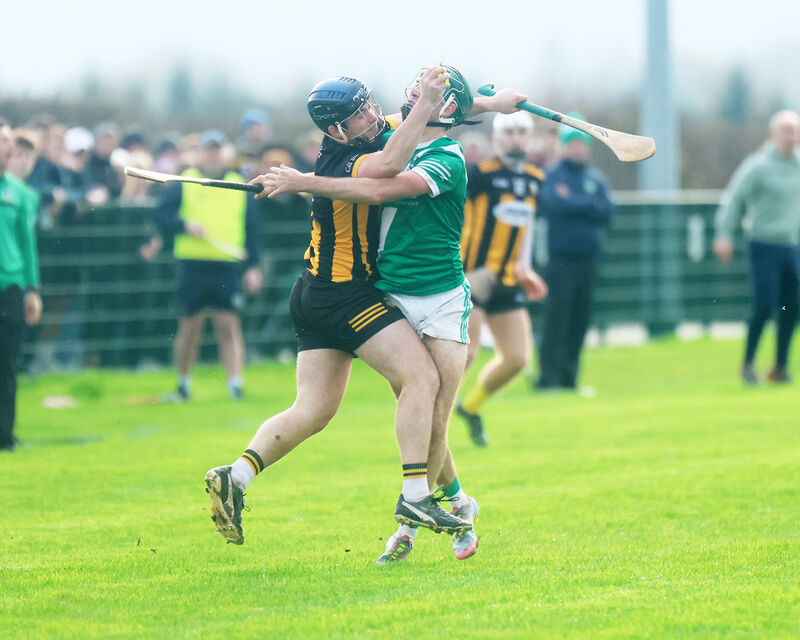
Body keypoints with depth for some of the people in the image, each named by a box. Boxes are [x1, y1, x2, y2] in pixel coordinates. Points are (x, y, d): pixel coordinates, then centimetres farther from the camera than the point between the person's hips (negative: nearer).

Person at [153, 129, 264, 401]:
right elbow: (160, 215, 1)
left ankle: (235, 383, -9)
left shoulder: (240, 186, 11)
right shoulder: (183, 184, 6)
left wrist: (253, 267, 7)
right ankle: (183, 384, 17)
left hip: (227, 269, 1)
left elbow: (252, 228, 13)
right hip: (192, 265, -1)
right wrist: (185, 225, -15)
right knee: (189, 325, 4)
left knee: (228, 325, -6)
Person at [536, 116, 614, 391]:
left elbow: (607, 213, 1)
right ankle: (548, 374, -11)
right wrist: (588, 205, -5)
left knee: (580, 317, 4)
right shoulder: (552, 176, 3)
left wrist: (572, 203, -6)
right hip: (561, 257, -4)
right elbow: (552, 204, -14)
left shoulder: (597, 179, 14)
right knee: (558, 314, -11)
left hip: (588, 257, 4)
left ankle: (569, 373, 10)